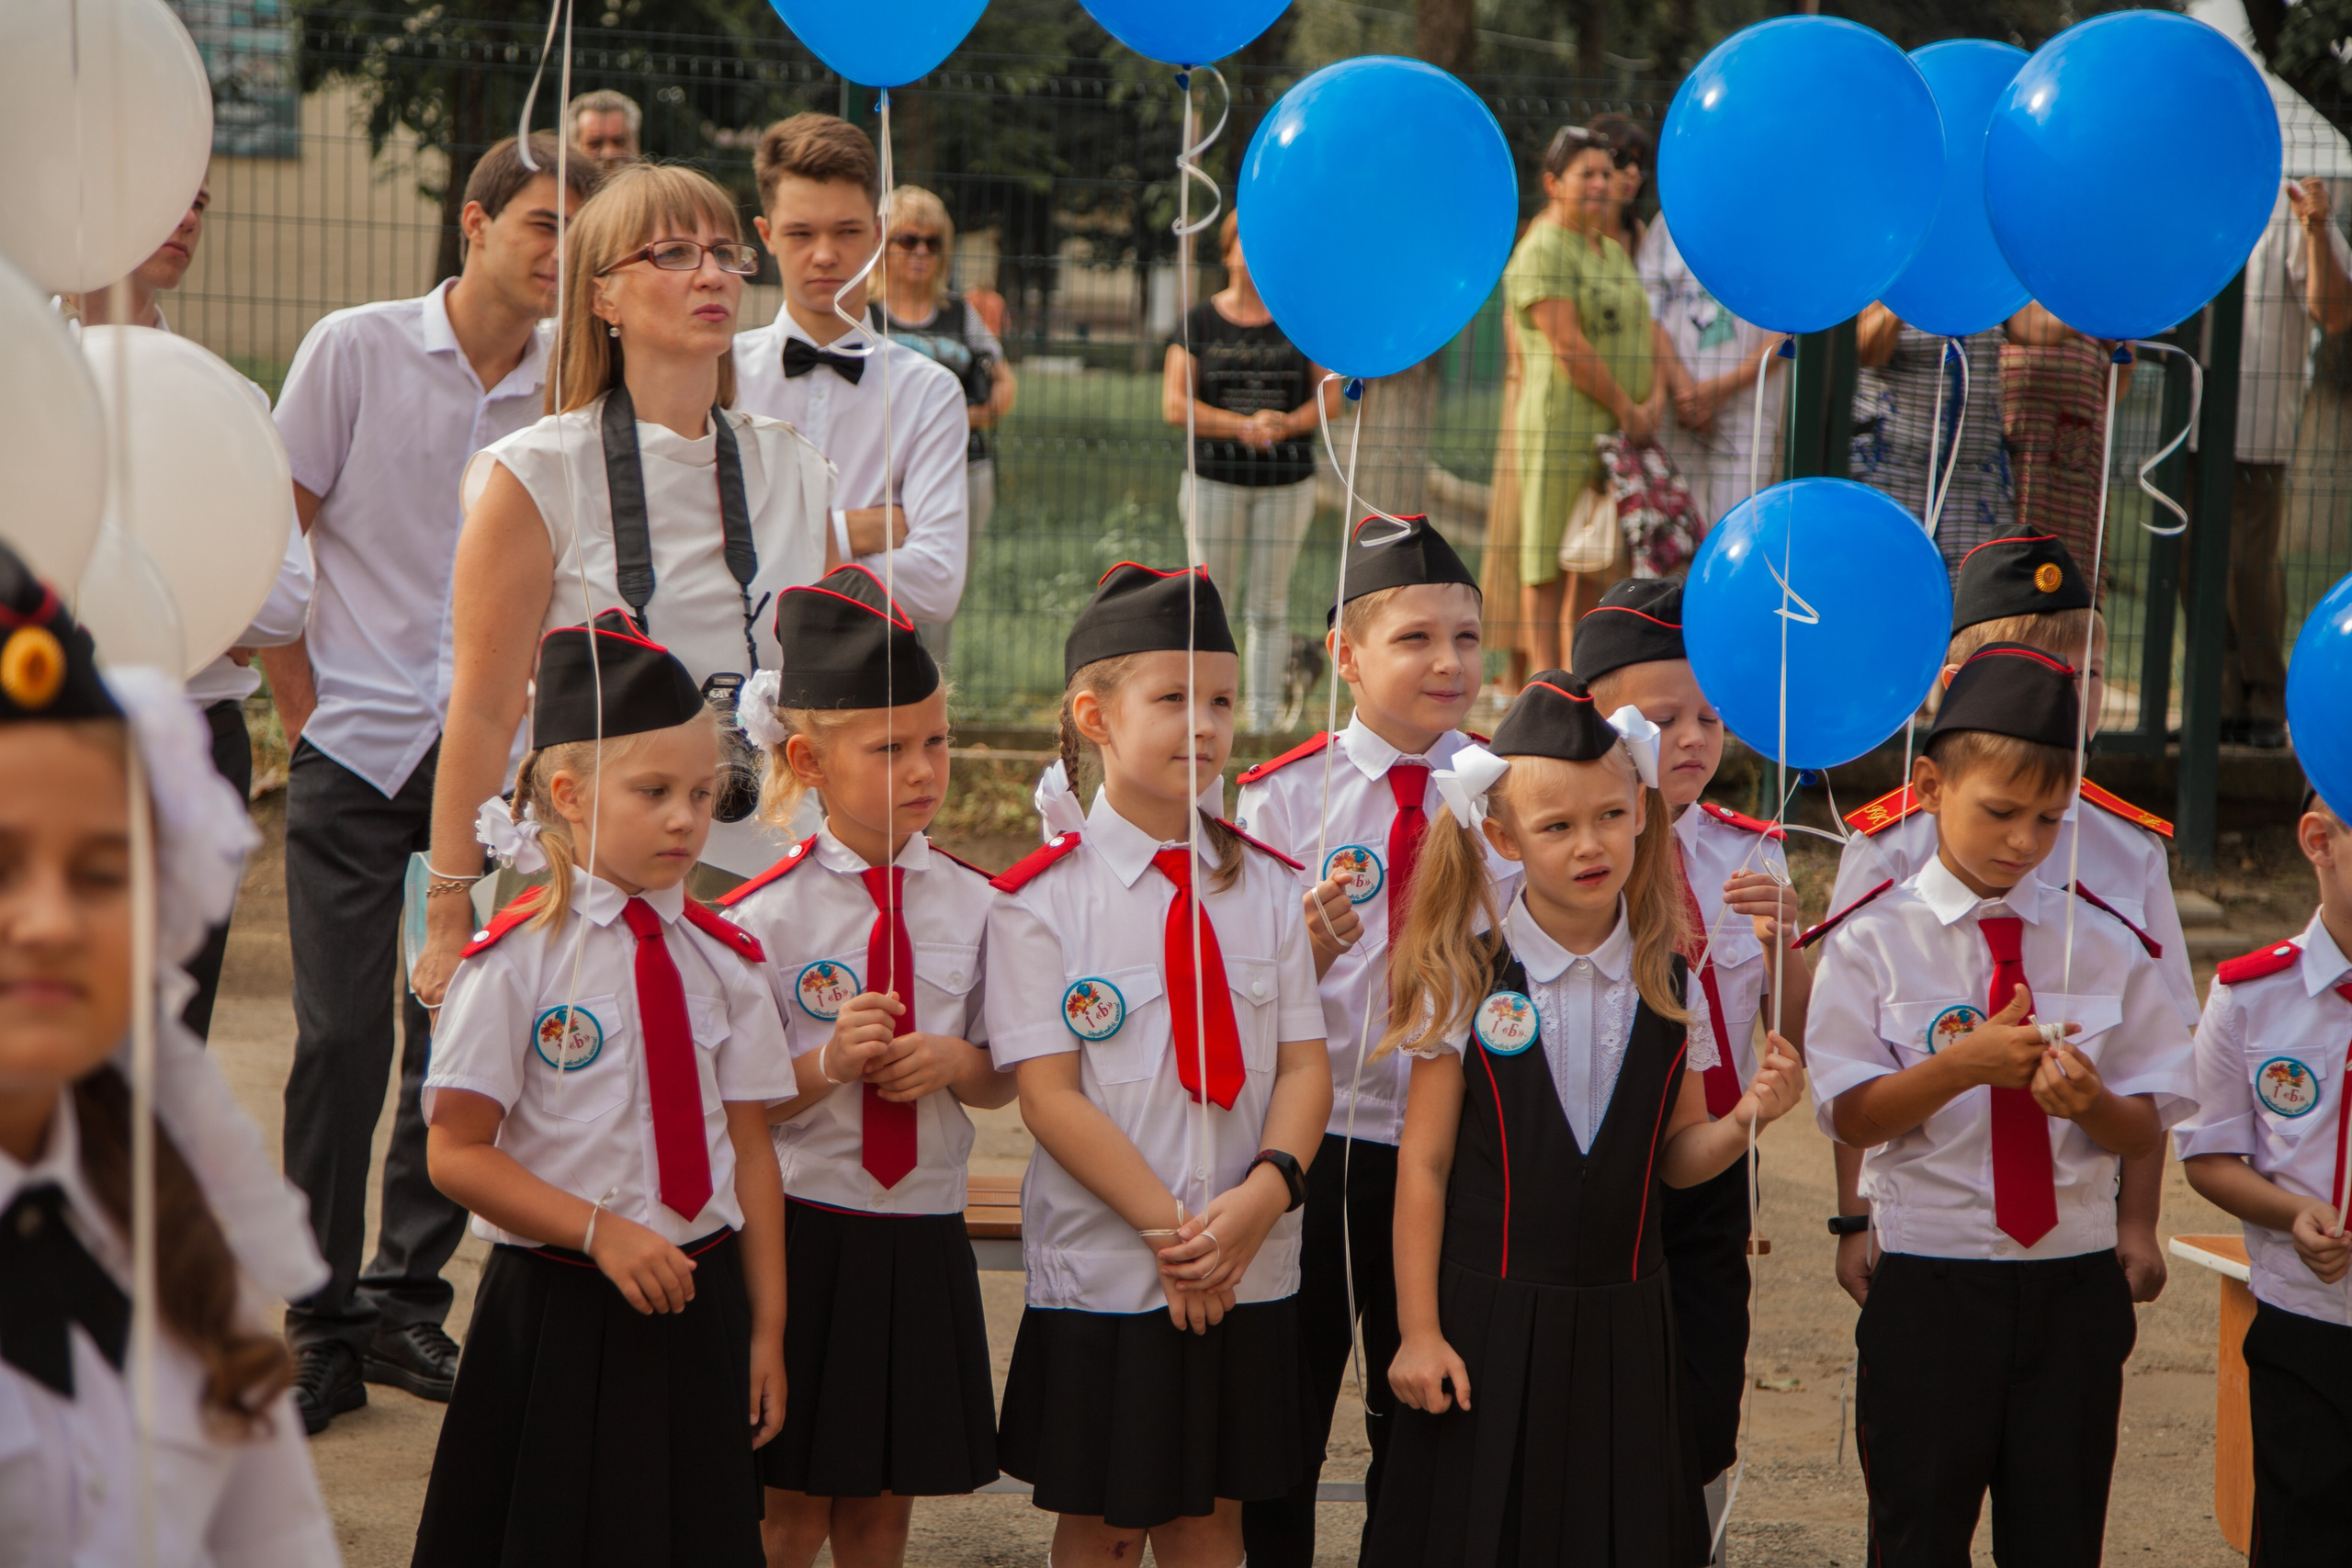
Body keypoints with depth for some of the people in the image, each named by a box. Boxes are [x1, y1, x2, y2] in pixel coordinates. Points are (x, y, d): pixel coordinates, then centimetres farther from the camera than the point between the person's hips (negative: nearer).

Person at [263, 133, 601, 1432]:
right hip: (356, 744, -2)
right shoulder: (354, 350, -2)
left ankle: (408, 1302, 19)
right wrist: (304, 704, 0)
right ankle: (322, 1325, 8)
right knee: (341, 1037, -4)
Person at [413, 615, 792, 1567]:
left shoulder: (724, 960, 4)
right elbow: (457, 1155, -10)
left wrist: (767, 1328, 5)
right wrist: (600, 1231, -19)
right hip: (558, 1312, -4)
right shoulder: (517, 960, -9)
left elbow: (750, 1149, 6)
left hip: (699, 1302, 4)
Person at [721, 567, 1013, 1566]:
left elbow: (1004, 1083, 10)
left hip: (925, 1235, 3)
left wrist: (955, 1061, -11)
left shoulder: (975, 904, 3)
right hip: (804, 1227, -3)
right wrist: (827, 1065, -23)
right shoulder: (764, 914, -8)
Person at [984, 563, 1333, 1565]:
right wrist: (1169, 1226, -17)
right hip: (1104, 1260, -4)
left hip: (1250, 1268, 4)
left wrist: (1266, 1191, -16)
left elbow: (1305, 1064, 2)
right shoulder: (1042, 898, -8)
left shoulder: (1266, 885, 5)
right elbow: (1048, 1095, -11)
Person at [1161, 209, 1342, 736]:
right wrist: (1242, 426, -15)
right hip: (1215, 479, -1)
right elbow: (1175, 405, -3)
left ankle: (1263, 720, 7)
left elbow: (1328, 396, 5)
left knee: (1269, 606, 2)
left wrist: (1285, 424, -14)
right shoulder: (1200, 321, 2)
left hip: (1287, 482, 1)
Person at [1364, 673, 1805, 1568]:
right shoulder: (1464, 978, -6)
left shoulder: (1668, 979, 2)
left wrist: (1744, 1123, -13)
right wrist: (1419, 1332, -5)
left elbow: (1673, 1158, 8)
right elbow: (1423, 1163, -4)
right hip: (1488, 1319, -2)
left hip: (1621, 1321, 2)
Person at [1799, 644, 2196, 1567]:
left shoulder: (2105, 945, 5)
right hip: (1927, 1282, -2)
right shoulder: (1873, 940, -2)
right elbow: (1850, 1115, -8)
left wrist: (2091, 1102, -18)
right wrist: (1966, 1064, -23)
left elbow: (2148, 1129, 4)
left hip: (2075, 1284, 2)